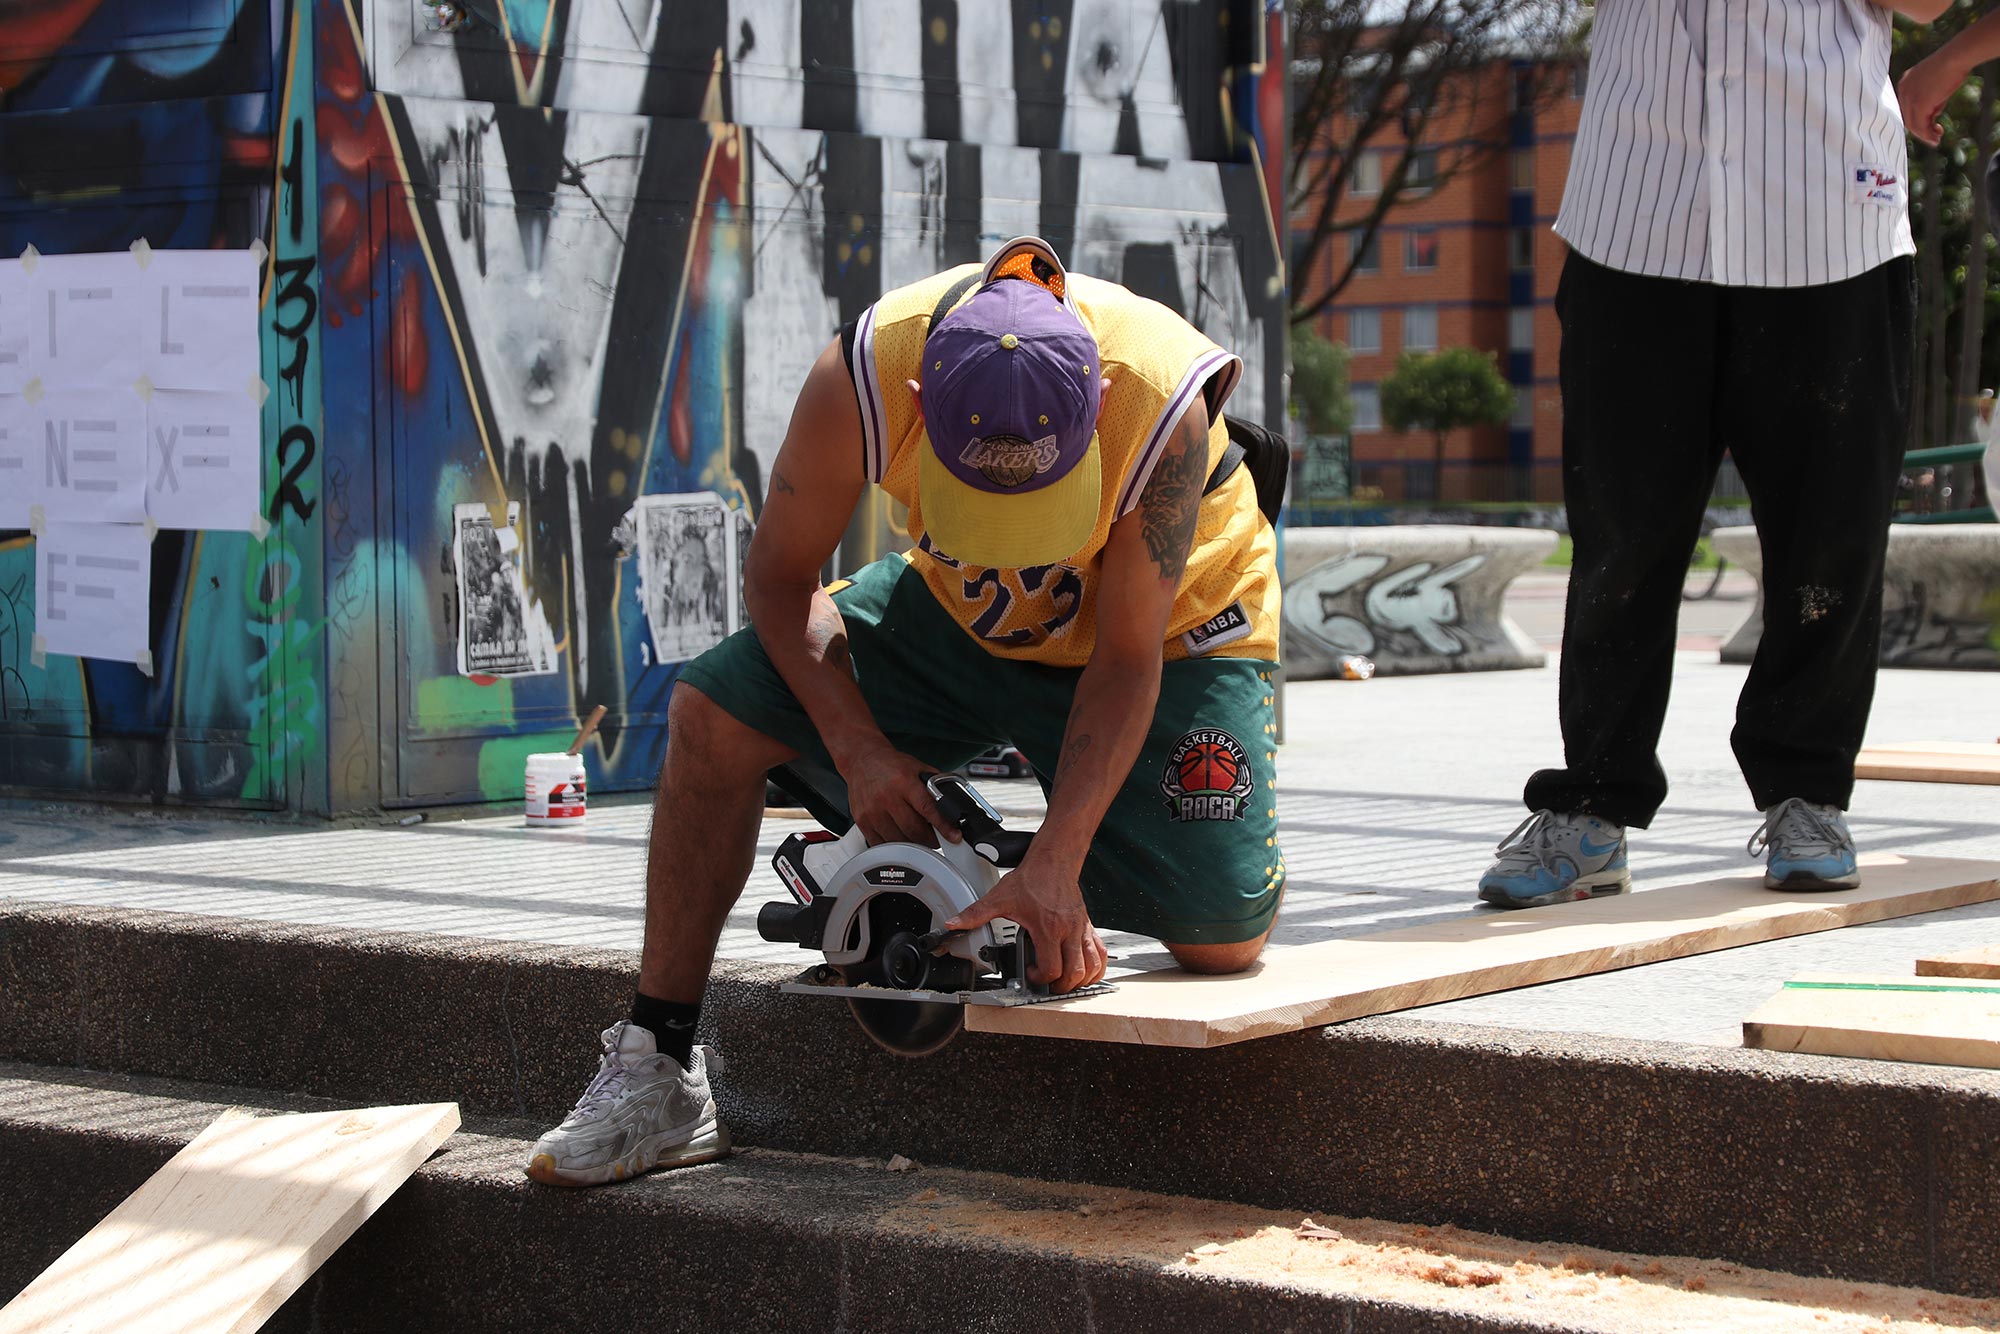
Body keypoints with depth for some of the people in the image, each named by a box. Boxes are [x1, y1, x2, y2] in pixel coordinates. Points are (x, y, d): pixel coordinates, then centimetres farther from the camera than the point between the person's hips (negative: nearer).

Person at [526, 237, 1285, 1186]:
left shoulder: (1165, 400, -38)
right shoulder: (864, 373, -32)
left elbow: (1126, 661, -32)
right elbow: (780, 578, -15)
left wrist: (1053, 866, -40)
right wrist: (859, 749, -27)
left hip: (1171, 620, -2)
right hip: (962, 612, 2)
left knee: (1221, 939, -17)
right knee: (713, 713, -18)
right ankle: (657, 1069, -8)